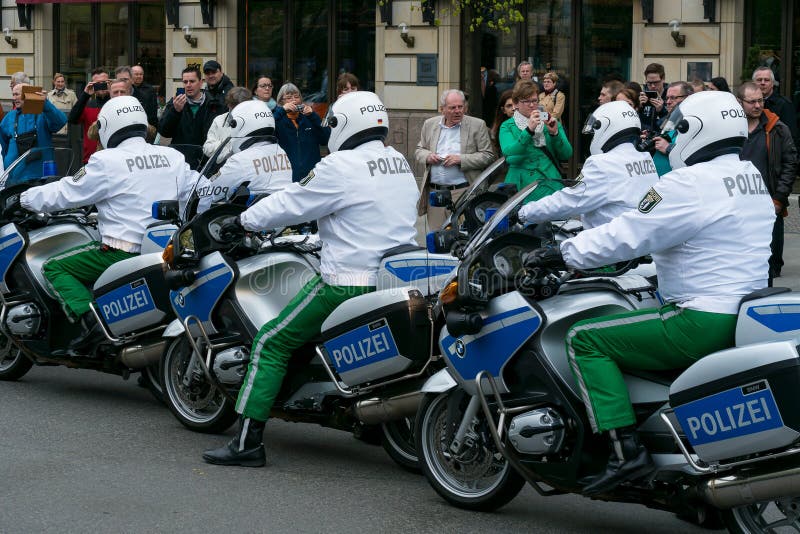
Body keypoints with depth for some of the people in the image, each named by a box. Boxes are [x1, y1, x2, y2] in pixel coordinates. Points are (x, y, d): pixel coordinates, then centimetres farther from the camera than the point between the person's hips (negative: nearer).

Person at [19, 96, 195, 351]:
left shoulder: (107, 162, -10)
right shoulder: (173, 157, 6)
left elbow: (66, 193, -3)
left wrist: (24, 198, 12)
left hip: (123, 252, -7)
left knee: (53, 268, 6)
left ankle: (89, 317, -16)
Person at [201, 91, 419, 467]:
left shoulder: (341, 168, -13)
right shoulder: (401, 164, 12)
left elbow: (290, 204, -6)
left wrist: (245, 221, 12)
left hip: (348, 284, -8)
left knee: (272, 342, 1)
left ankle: (248, 440, -5)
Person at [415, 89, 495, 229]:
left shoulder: (477, 125, 1)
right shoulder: (429, 124, 12)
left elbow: (488, 156, -1)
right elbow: (419, 150, 20)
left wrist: (461, 159, -13)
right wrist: (428, 156, -4)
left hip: (463, 193, -3)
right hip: (434, 192, 3)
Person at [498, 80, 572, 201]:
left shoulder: (550, 123, 18)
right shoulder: (507, 127, 11)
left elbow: (567, 155, 8)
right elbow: (508, 154, -9)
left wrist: (555, 133, -8)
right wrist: (528, 130, -19)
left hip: (550, 181, 2)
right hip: (521, 184, -2)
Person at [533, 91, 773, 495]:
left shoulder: (690, 184, -16)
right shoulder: (753, 179, 13)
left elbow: (626, 236, -17)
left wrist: (560, 254, -6)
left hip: (702, 322, -10)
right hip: (744, 317, 10)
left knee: (585, 339, -5)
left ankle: (625, 449, -16)